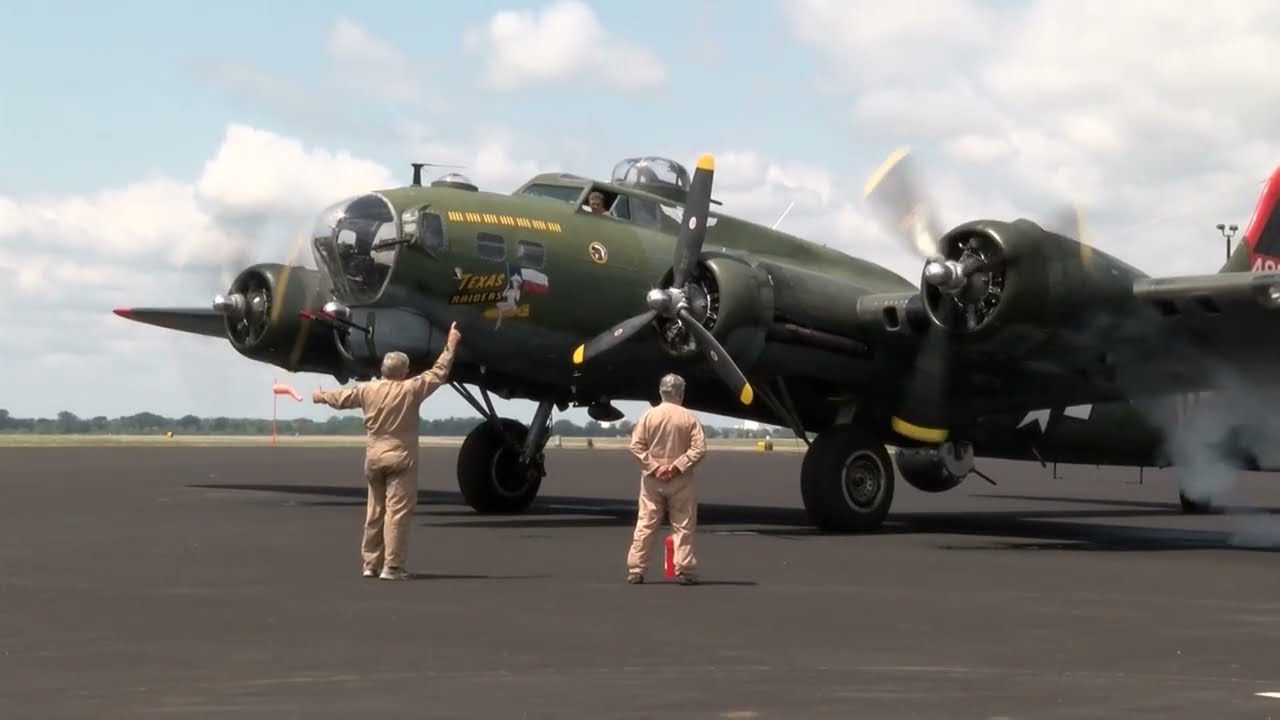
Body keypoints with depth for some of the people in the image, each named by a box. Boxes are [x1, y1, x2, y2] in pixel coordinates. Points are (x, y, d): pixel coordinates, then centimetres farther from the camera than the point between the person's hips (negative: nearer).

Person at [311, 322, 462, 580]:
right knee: (397, 511, -6)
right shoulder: (410, 389, -11)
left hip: (374, 457, 6)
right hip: (400, 457, -6)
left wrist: (322, 396, 40)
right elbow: (438, 373, -3)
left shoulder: (368, 389, 2)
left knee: (375, 511, 15)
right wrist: (451, 346, 9)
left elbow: (342, 397, 19)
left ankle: (371, 563, 21)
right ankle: (392, 566, -11)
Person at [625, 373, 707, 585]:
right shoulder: (689, 418, -4)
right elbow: (699, 448, -11)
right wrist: (676, 466, -11)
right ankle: (685, 570, 4)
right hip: (680, 480, -1)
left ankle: (636, 569, 4)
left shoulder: (648, 415, -1)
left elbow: (636, 445, -6)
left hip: (652, 479, 1)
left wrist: (653, 466, -7)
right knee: (683, 526, 6)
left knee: (645, 524, 5)